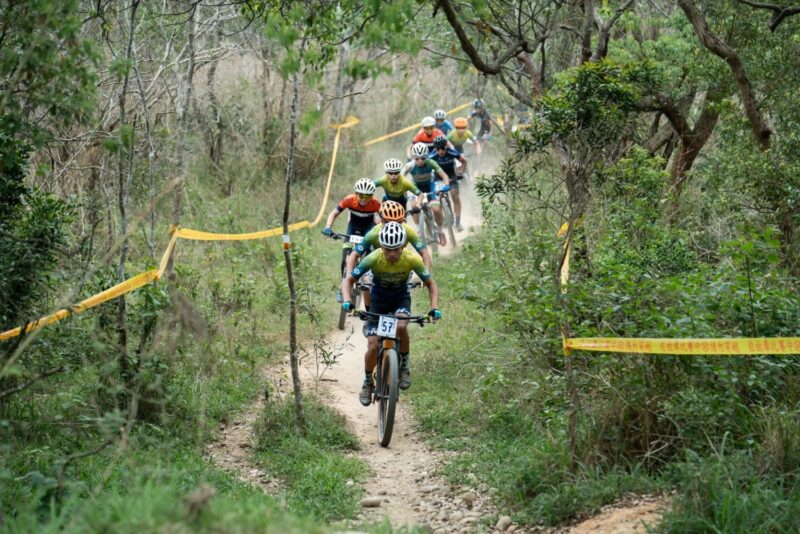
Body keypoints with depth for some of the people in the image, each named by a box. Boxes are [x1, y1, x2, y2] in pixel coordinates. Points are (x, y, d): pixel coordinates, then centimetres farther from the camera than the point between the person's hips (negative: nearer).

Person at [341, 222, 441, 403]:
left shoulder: (412, 259, -28)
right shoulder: (373, 259, -30)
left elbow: (431, 284, -15)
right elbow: (348, 280, -20)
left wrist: (434, 308, -31)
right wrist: (347, 301, -39)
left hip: (401, 298, 0)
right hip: (378, 300, 0)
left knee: (401, 326, -33)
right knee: (373, 346, -11)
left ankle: (404, 366, -9)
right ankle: (367, 383, 15)